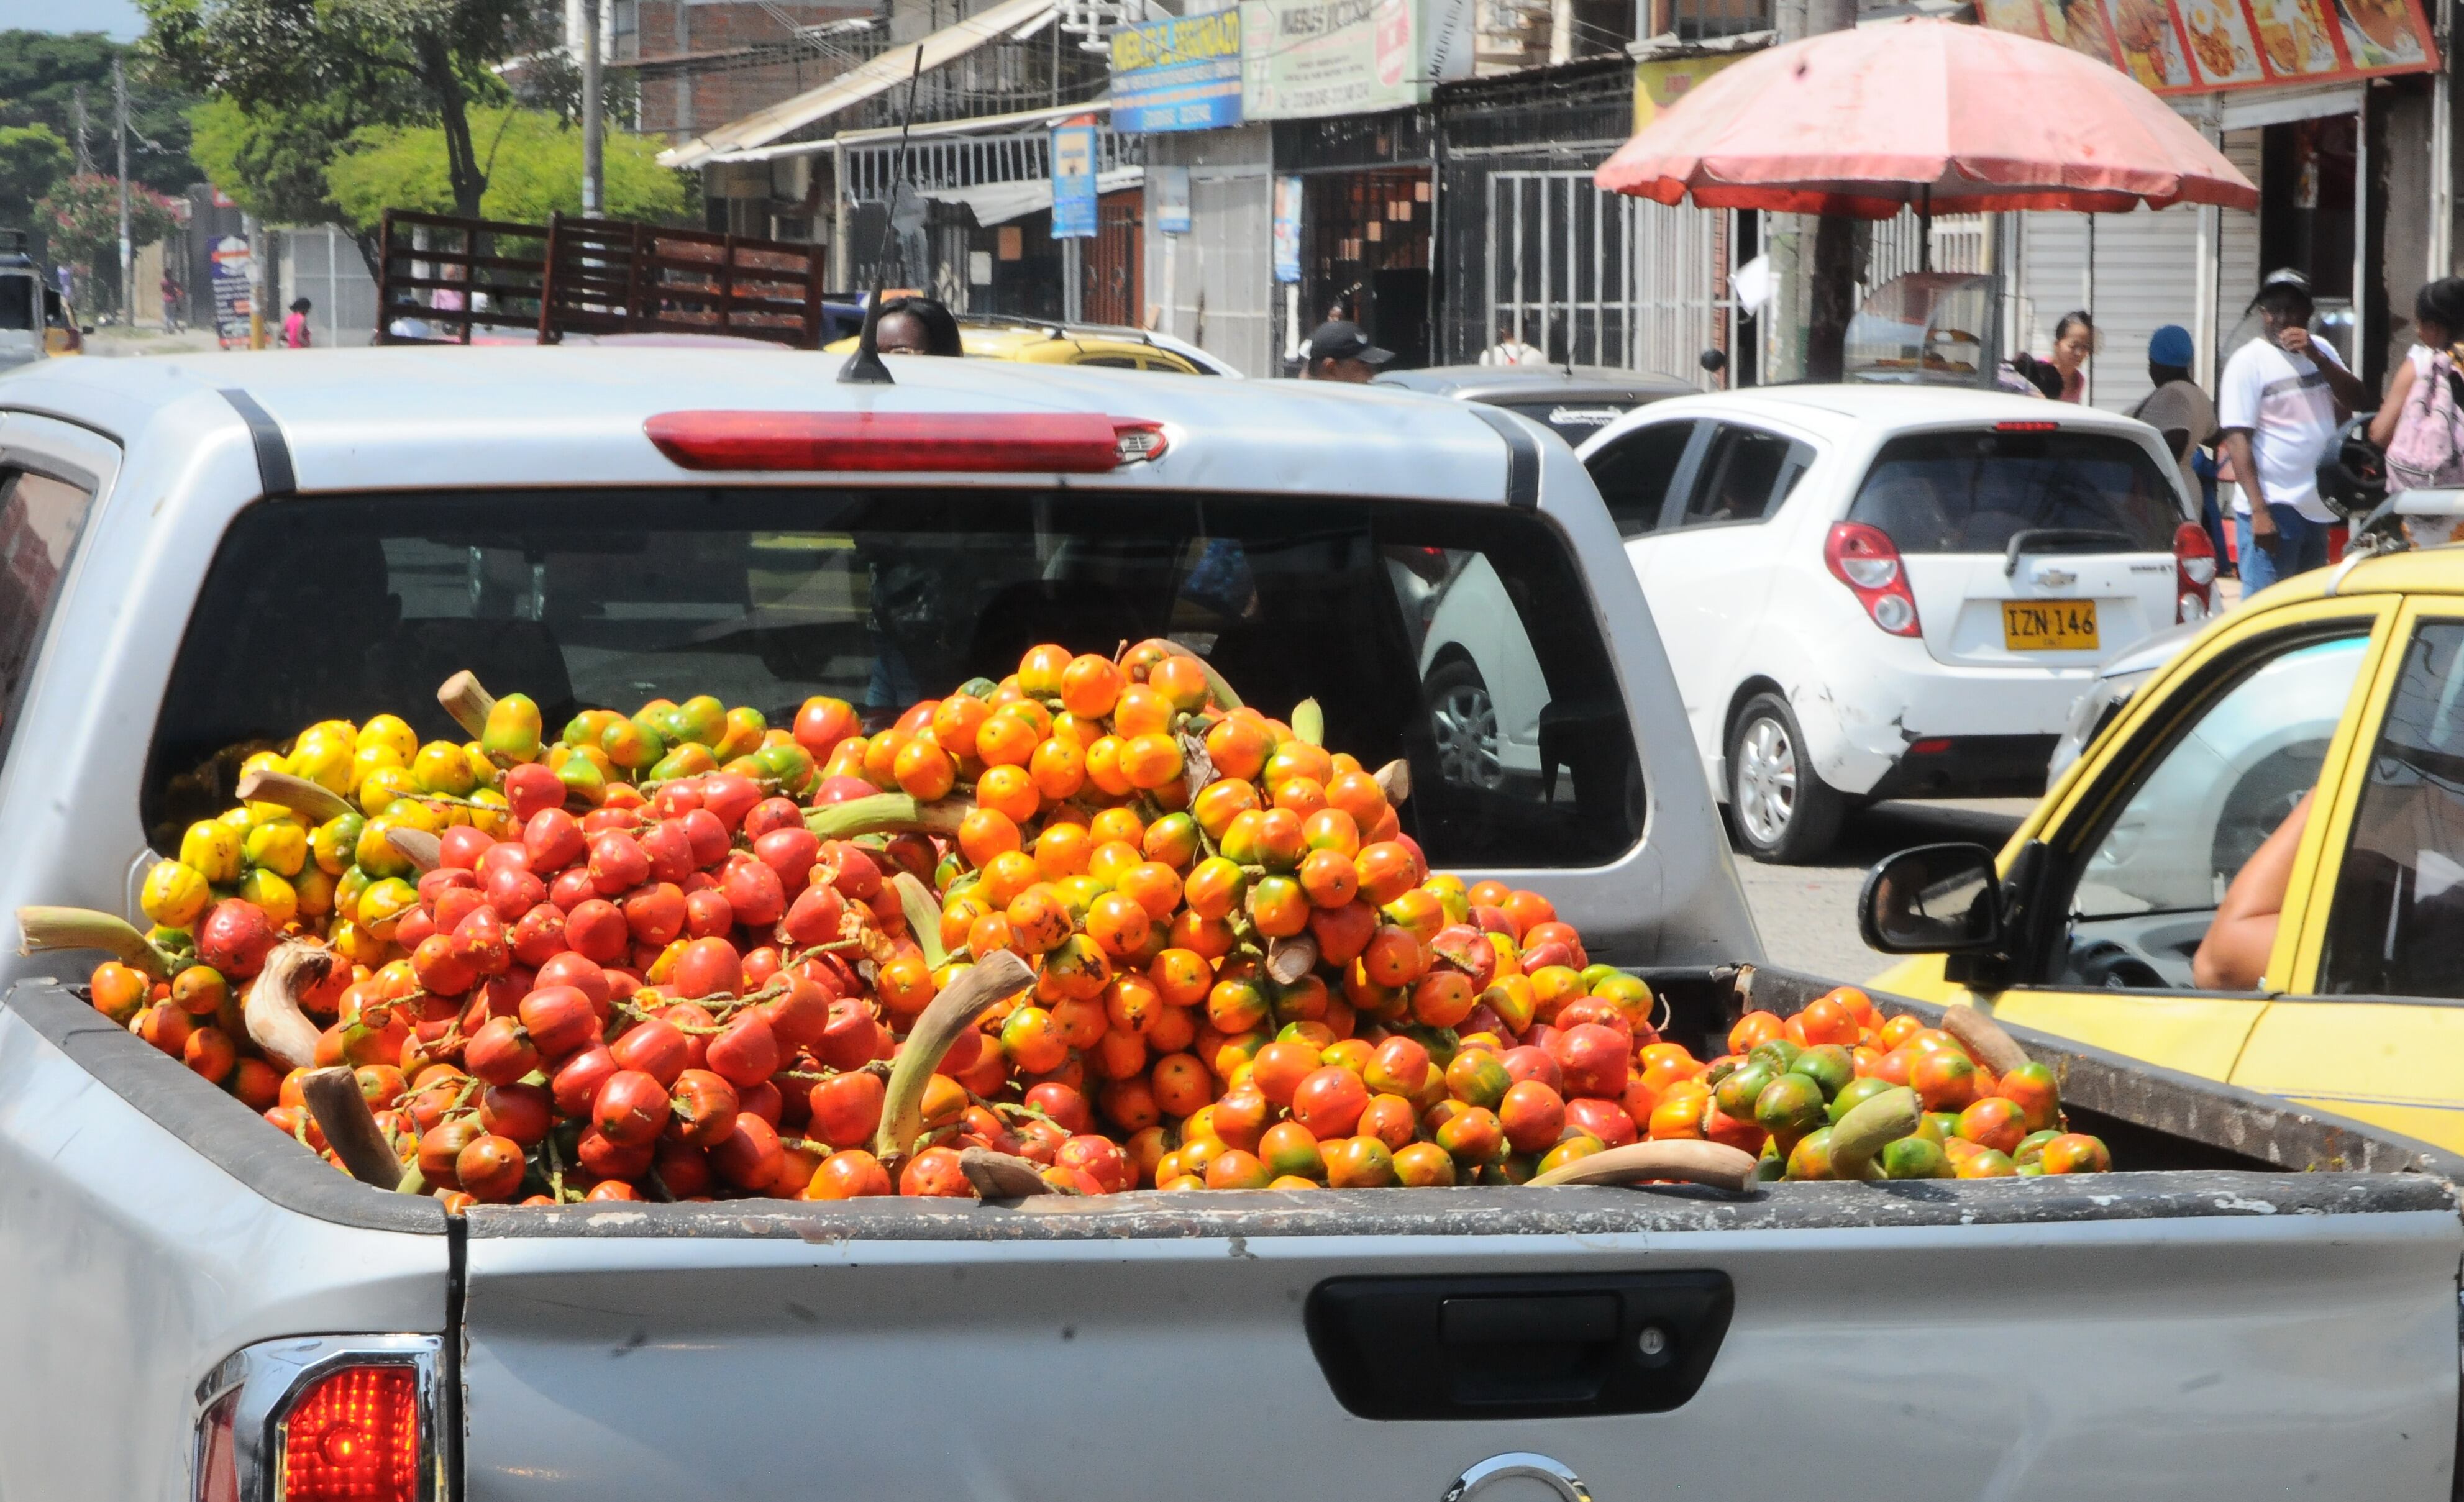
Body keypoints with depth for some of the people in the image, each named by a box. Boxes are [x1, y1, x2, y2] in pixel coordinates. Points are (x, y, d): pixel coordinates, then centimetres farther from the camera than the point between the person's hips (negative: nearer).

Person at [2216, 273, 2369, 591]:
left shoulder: (2320, 352, 13)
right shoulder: (2249, 361, -8)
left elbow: (2356, 400, 2)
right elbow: (2237, 439, -13)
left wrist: (2317, 356, -12)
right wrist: (2258, 511, -21)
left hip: (2317, 508, 7)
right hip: (2273, 506, -7)